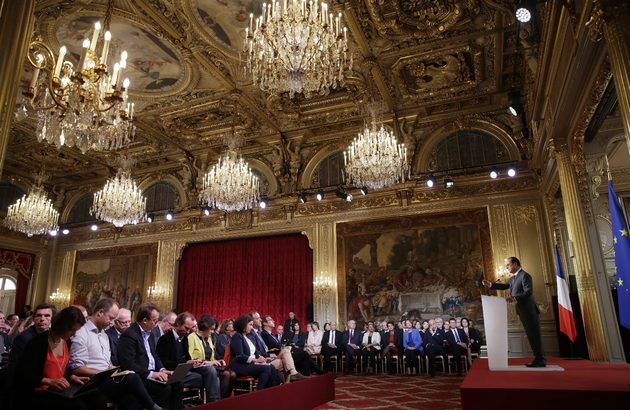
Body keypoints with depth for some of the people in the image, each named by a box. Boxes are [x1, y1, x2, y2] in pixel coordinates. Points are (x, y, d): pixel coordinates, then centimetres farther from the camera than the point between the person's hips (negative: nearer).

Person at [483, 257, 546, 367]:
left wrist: (515, 298, -31)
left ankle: (541, 360, 0)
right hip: (523, 311, 9)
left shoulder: (525, 275, -13)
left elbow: (529, 292, -23)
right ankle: (539, 359, 18)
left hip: (530, 310, -9)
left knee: (535, 334, -4)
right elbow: (505, 286, 25)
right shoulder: (513, 278, 16)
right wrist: (490, 284, 14)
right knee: (531, 335, 12)